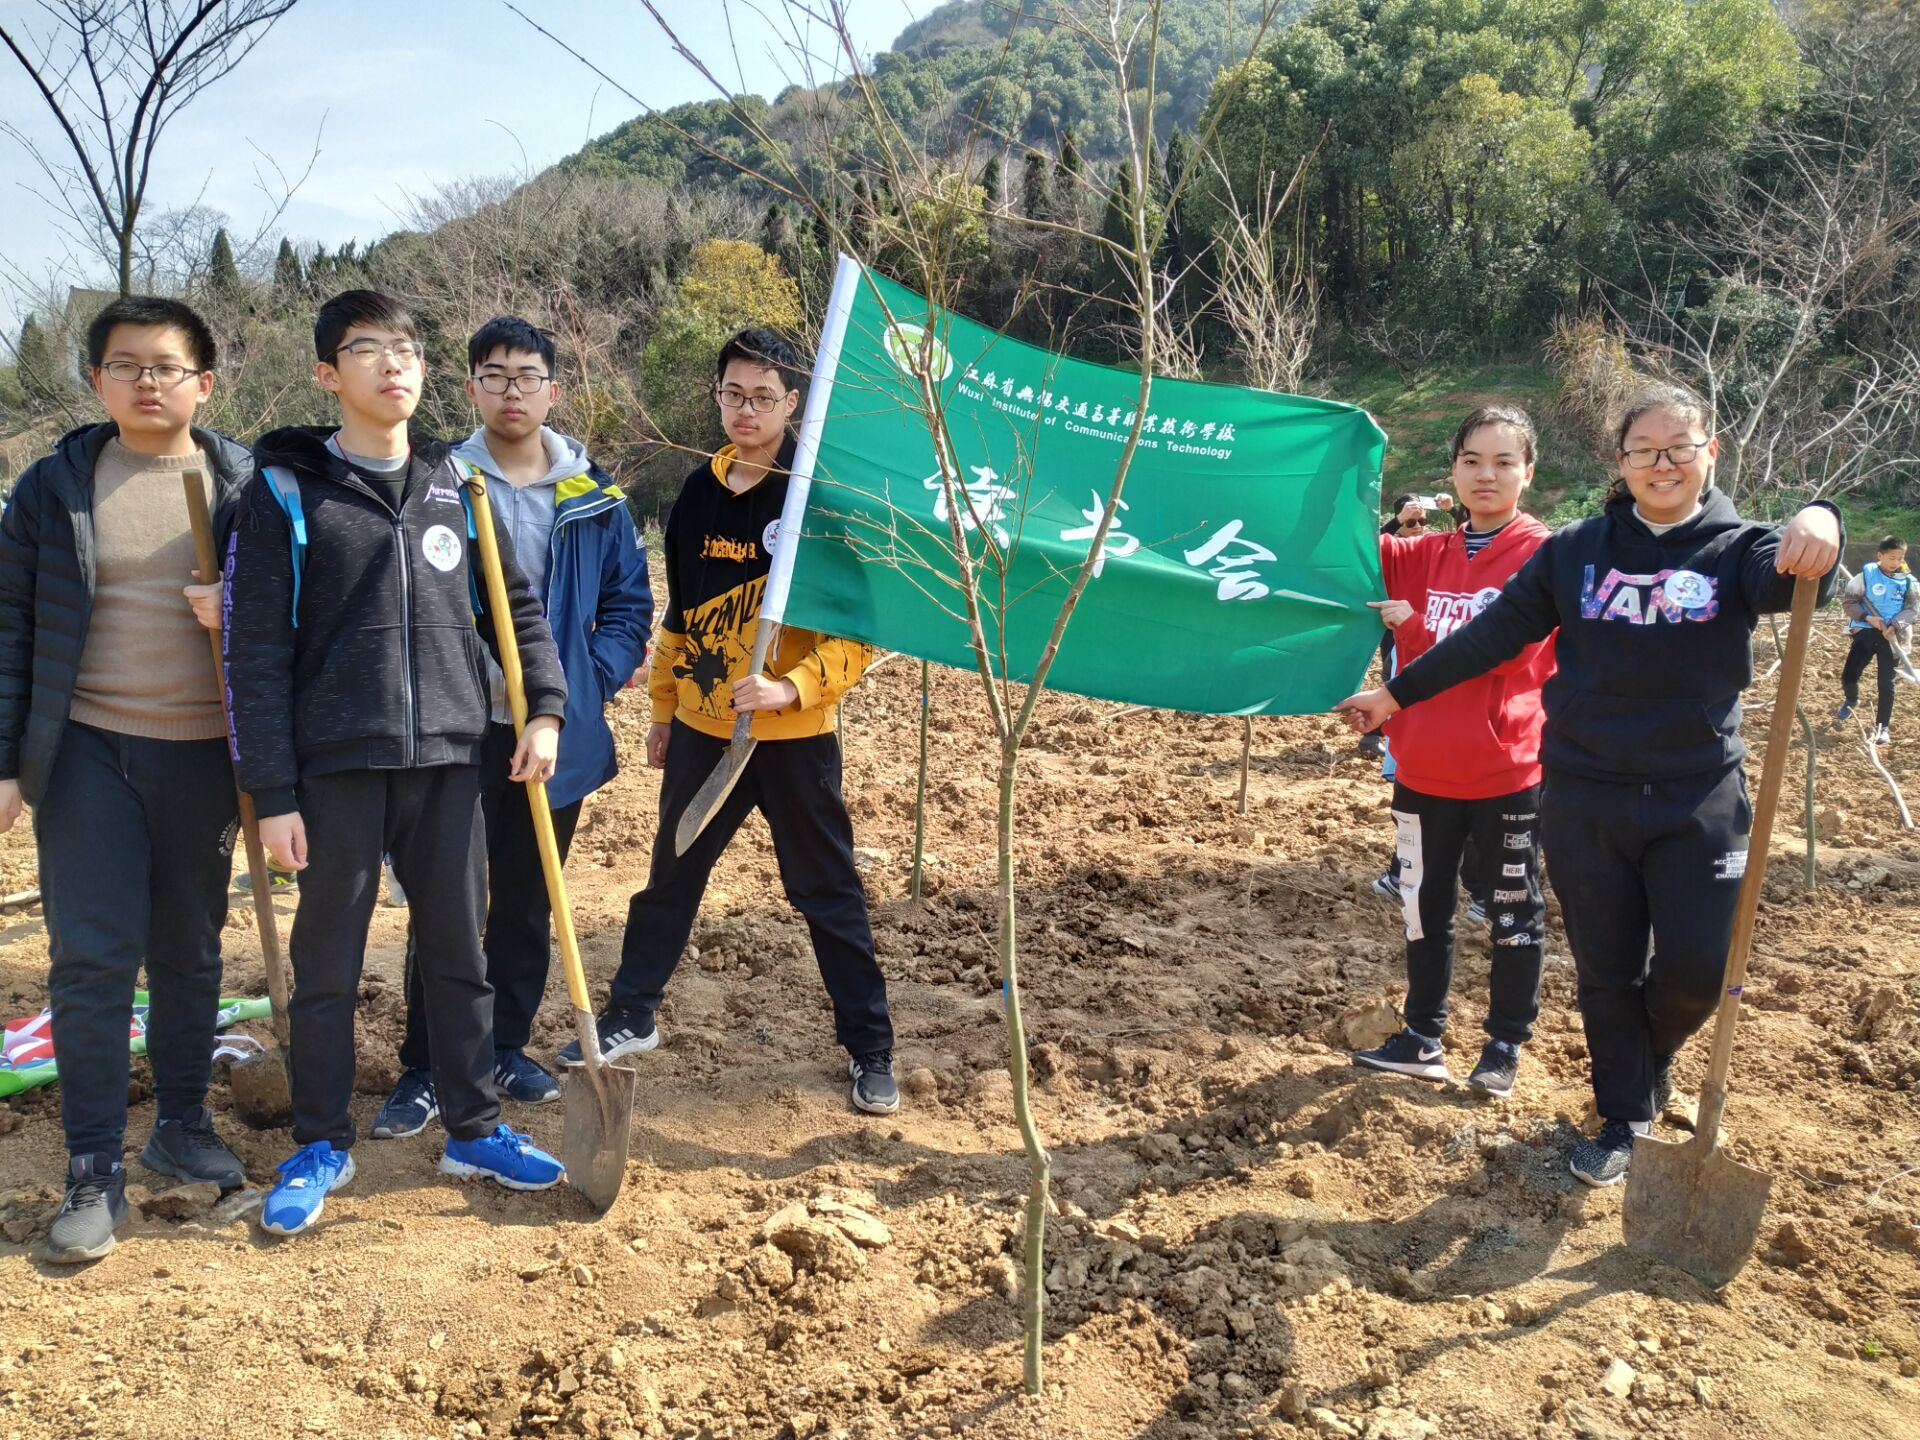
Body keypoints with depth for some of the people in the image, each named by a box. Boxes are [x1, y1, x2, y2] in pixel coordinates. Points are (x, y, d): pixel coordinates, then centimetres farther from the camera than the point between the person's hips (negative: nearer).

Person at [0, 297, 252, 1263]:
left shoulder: (245, 486, 2)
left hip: (203, 754, 1)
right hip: (89, 750, -1)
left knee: (190, 954, 12)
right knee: (91, 959, -2)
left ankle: (182, 1124, 29)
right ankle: (95, 1171, 9)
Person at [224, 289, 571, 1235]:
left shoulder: (454, 486, 9)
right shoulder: (286, 490, -2)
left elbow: (514, 606, 16)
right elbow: (255, 652, -5)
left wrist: (545, 707, 2)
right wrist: (271, 793, -8)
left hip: (448, 759, 3)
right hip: (336, 766, -3)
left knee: (458, 950, 11)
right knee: (327, 962, 8)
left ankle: (474, 1129, 26)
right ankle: (321, 1146, 25)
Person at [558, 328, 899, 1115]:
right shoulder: (698, 492, 7)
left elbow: (858, 628, -13)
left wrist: (791, 688, -26)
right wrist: (664, 710, 18)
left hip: (794, 736, -5)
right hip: (701, 731, 5)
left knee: (828, 894, 4)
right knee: (670, 879, 16)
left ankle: (870, 1050, 16)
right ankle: (631, 1017, 34)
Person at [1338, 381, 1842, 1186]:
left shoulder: (1736, 548, -3)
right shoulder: (1576, 551, 1)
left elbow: (1787, 574, -26)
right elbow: (1494, 634, 5)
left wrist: (1819, 526, -50)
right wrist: (1398, 693, 5)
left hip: (1698, 799, -1)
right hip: (1585, 800, 1)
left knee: (1699, 967, -1)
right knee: (1606, 969, 9)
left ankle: (1648, 1056, 34)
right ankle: (1624, 1119, 29)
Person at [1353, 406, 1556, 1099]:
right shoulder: (1429, 554, 8)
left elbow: (1493, 650, -18)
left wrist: (1413, 626, -17)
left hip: (1506, 772, -5)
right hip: (1424, 768, 5)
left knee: (1512, 913, 10)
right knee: (1424, 905, 14)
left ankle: (1505, 1044, 25)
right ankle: (1423, 1038, 28)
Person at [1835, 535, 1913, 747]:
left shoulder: (1907, 580, -1)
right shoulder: (1867, 574, -5)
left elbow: (1913, 607, -2)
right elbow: (1847, 600, -4)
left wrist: (1895, 625, -18)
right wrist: (1867, 617, -17)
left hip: (1892, 635, 0)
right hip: (1866, 631, 0)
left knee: (1886, 681, 0)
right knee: (1849, 675, -1)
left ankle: (1883, 726, 9)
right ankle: (1851, 700, 35)